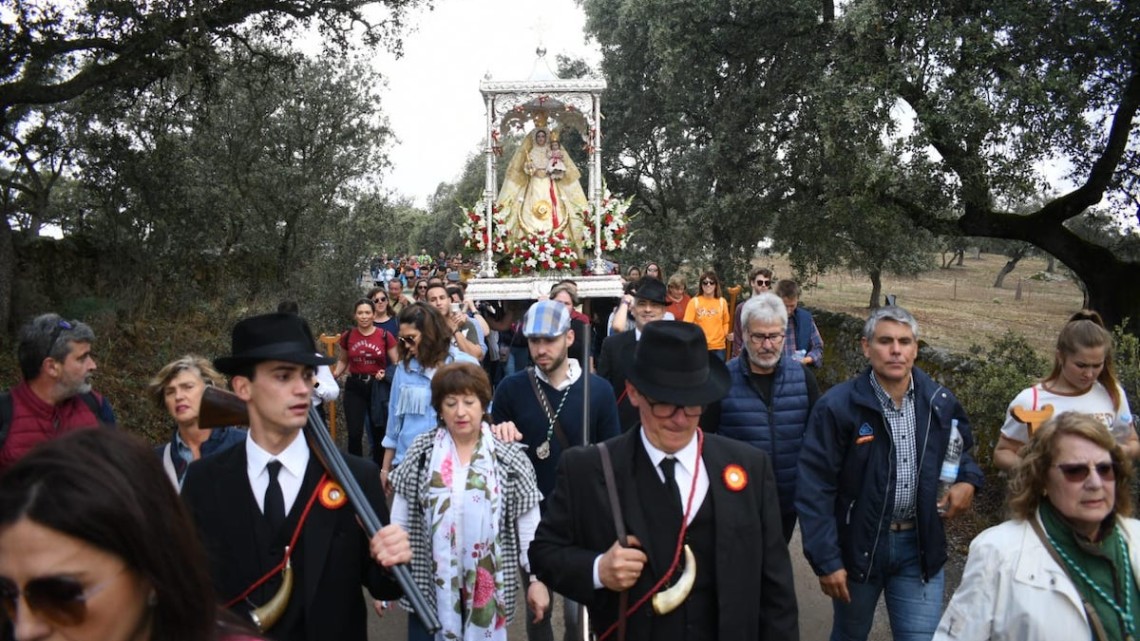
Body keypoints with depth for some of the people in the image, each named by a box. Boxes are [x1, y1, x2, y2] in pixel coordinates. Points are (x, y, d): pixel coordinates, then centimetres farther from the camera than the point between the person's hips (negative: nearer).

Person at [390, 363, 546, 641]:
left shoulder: (509, 457, -6)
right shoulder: (421, 453, -2)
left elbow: (529, 526, -2)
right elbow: (400, 519, 3)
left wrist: (537, 579, -1)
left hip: (488, 581, -1)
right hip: (429, 581, 1)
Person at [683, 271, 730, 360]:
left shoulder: (722, 302, 5)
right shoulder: (694, 301, -3)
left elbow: (725, 322, 15)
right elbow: (687, 323, -8)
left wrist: (727, 334, -3)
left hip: (718, 346, 2)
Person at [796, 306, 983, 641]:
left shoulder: (941, 402, -2)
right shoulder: (837, 406, -16)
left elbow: (962, 450, 18)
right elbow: (815, 488, -16)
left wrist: (968, 480, -4)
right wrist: (826, 559, -18)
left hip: (920, 544, 3)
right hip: (857, 545, -2)